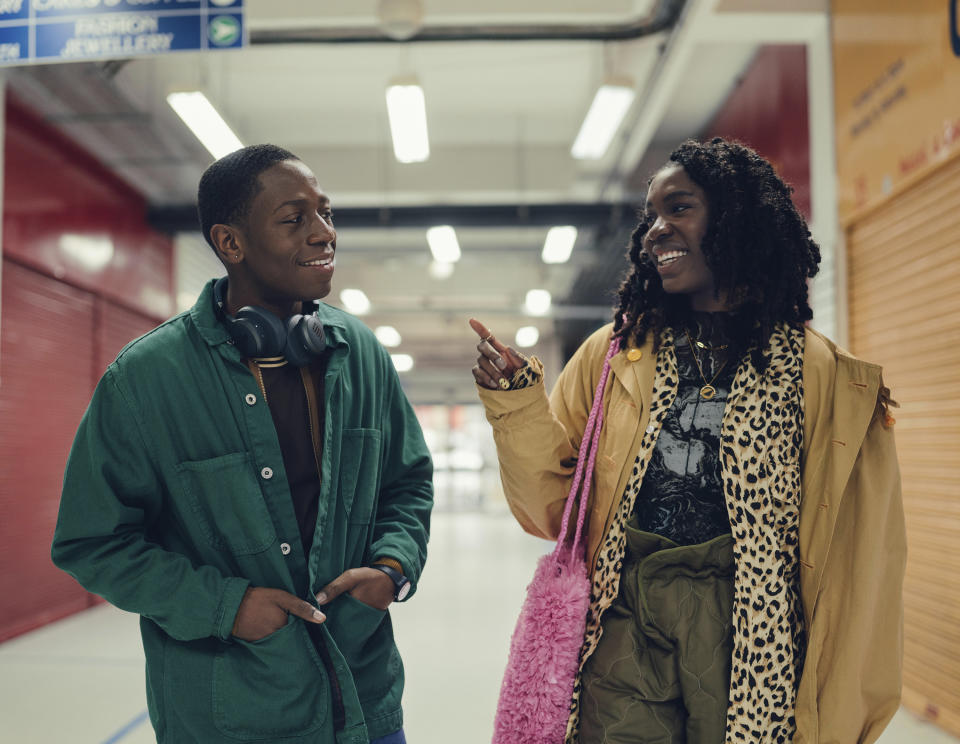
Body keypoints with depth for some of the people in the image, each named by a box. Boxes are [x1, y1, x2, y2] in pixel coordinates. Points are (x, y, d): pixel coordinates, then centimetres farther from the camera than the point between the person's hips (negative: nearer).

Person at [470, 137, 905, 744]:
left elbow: (854, 567, 0)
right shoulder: (614, 354, 5)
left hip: (751, 643, -1)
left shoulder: (818, 374, 0)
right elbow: (555, 508, 6)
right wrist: (518, 402, -8)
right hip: (624, 637, 1)